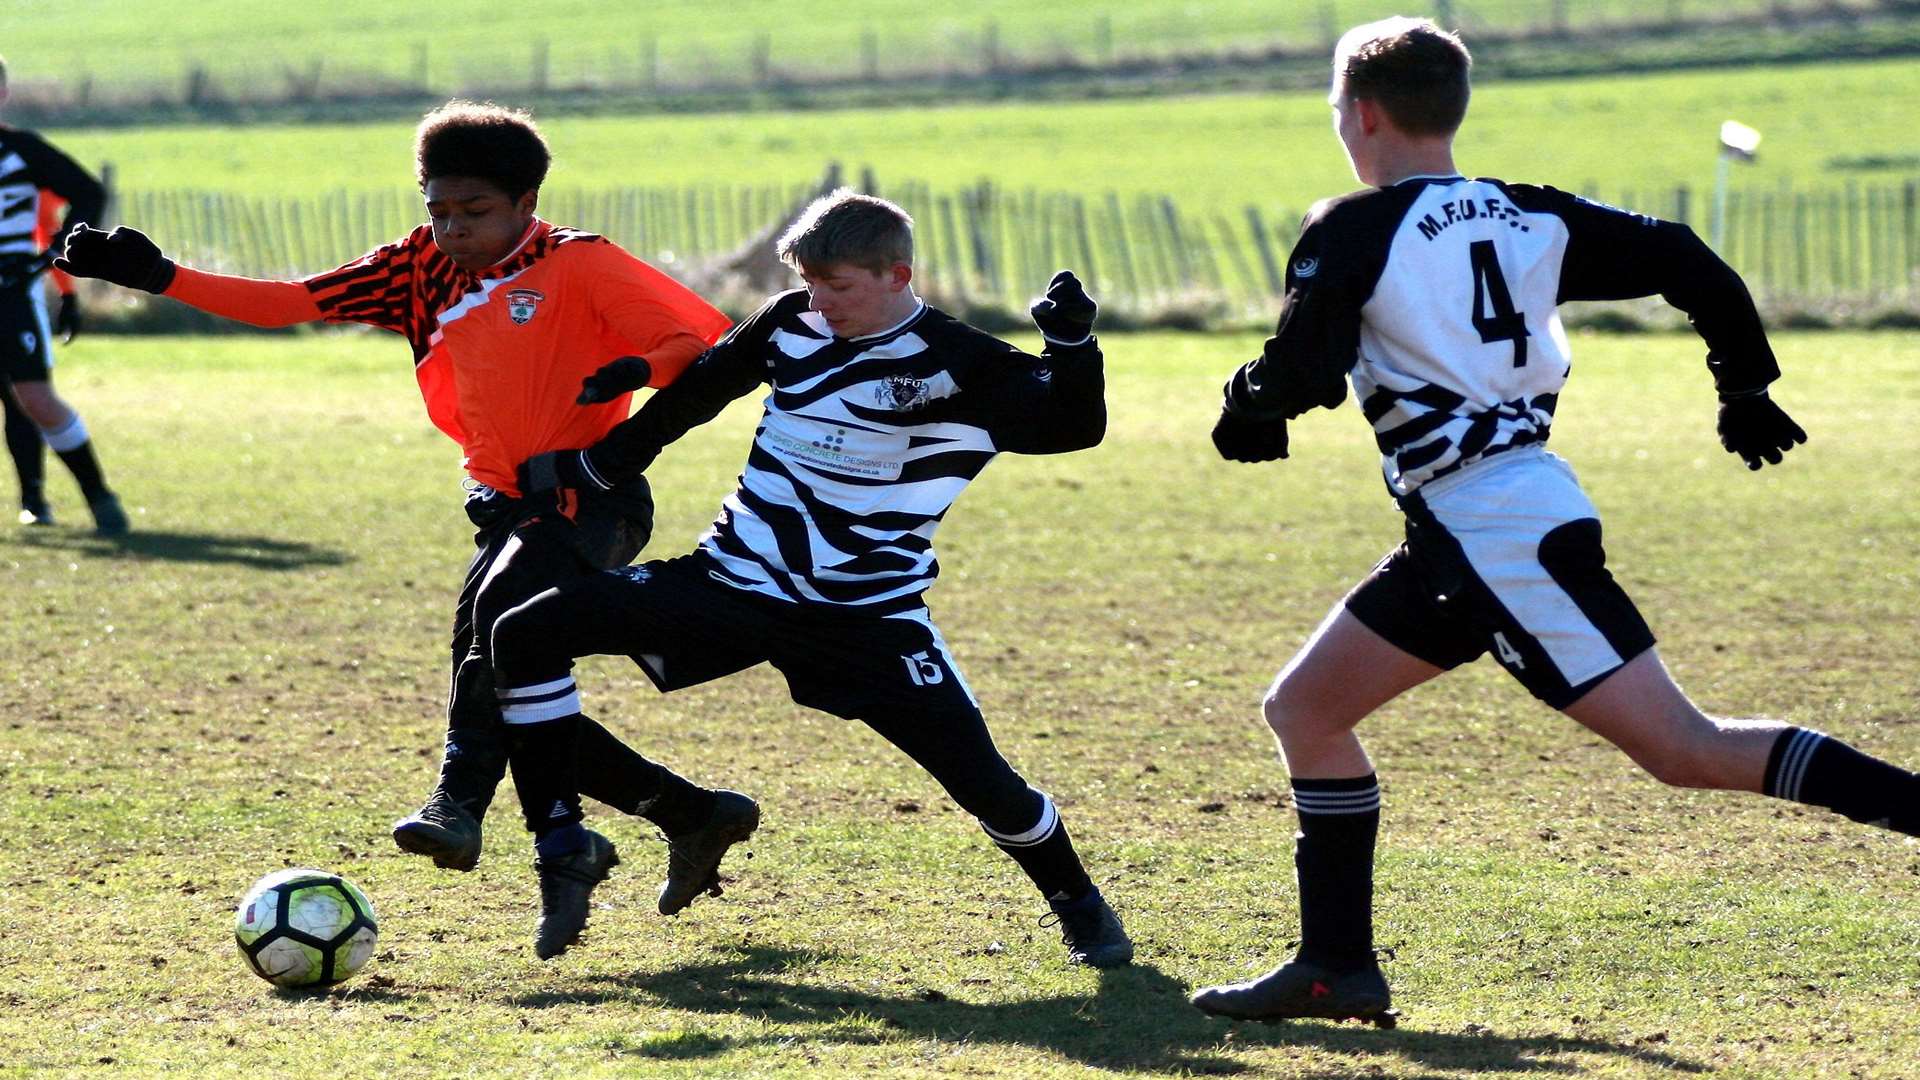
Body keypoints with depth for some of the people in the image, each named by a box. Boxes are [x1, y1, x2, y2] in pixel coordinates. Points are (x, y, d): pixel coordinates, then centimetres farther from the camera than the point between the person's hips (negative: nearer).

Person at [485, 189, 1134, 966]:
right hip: (734, 582, 4)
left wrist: (1072, 347, -34)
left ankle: (1078, 903, 18)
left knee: (977, 776, -12)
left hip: (866, 618, -4)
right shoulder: (790, 323, 4)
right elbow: (699, 390, 19)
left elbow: (1075, 428, -15)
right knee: (527, 635, -8)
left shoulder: (961, 368, -9)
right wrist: (598, 464, 23)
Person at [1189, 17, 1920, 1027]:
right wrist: (1747, 393, 21)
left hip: (1492, 535, -9)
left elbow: (1298, 378, -14)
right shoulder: (1531, 216, 12)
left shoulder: (1353, 232, -7)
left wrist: (1244, 415, 9)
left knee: (1685, 749, -12)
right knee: (1304, 707, 15)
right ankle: (1336, 966, 15)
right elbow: (1691, 268, 9)